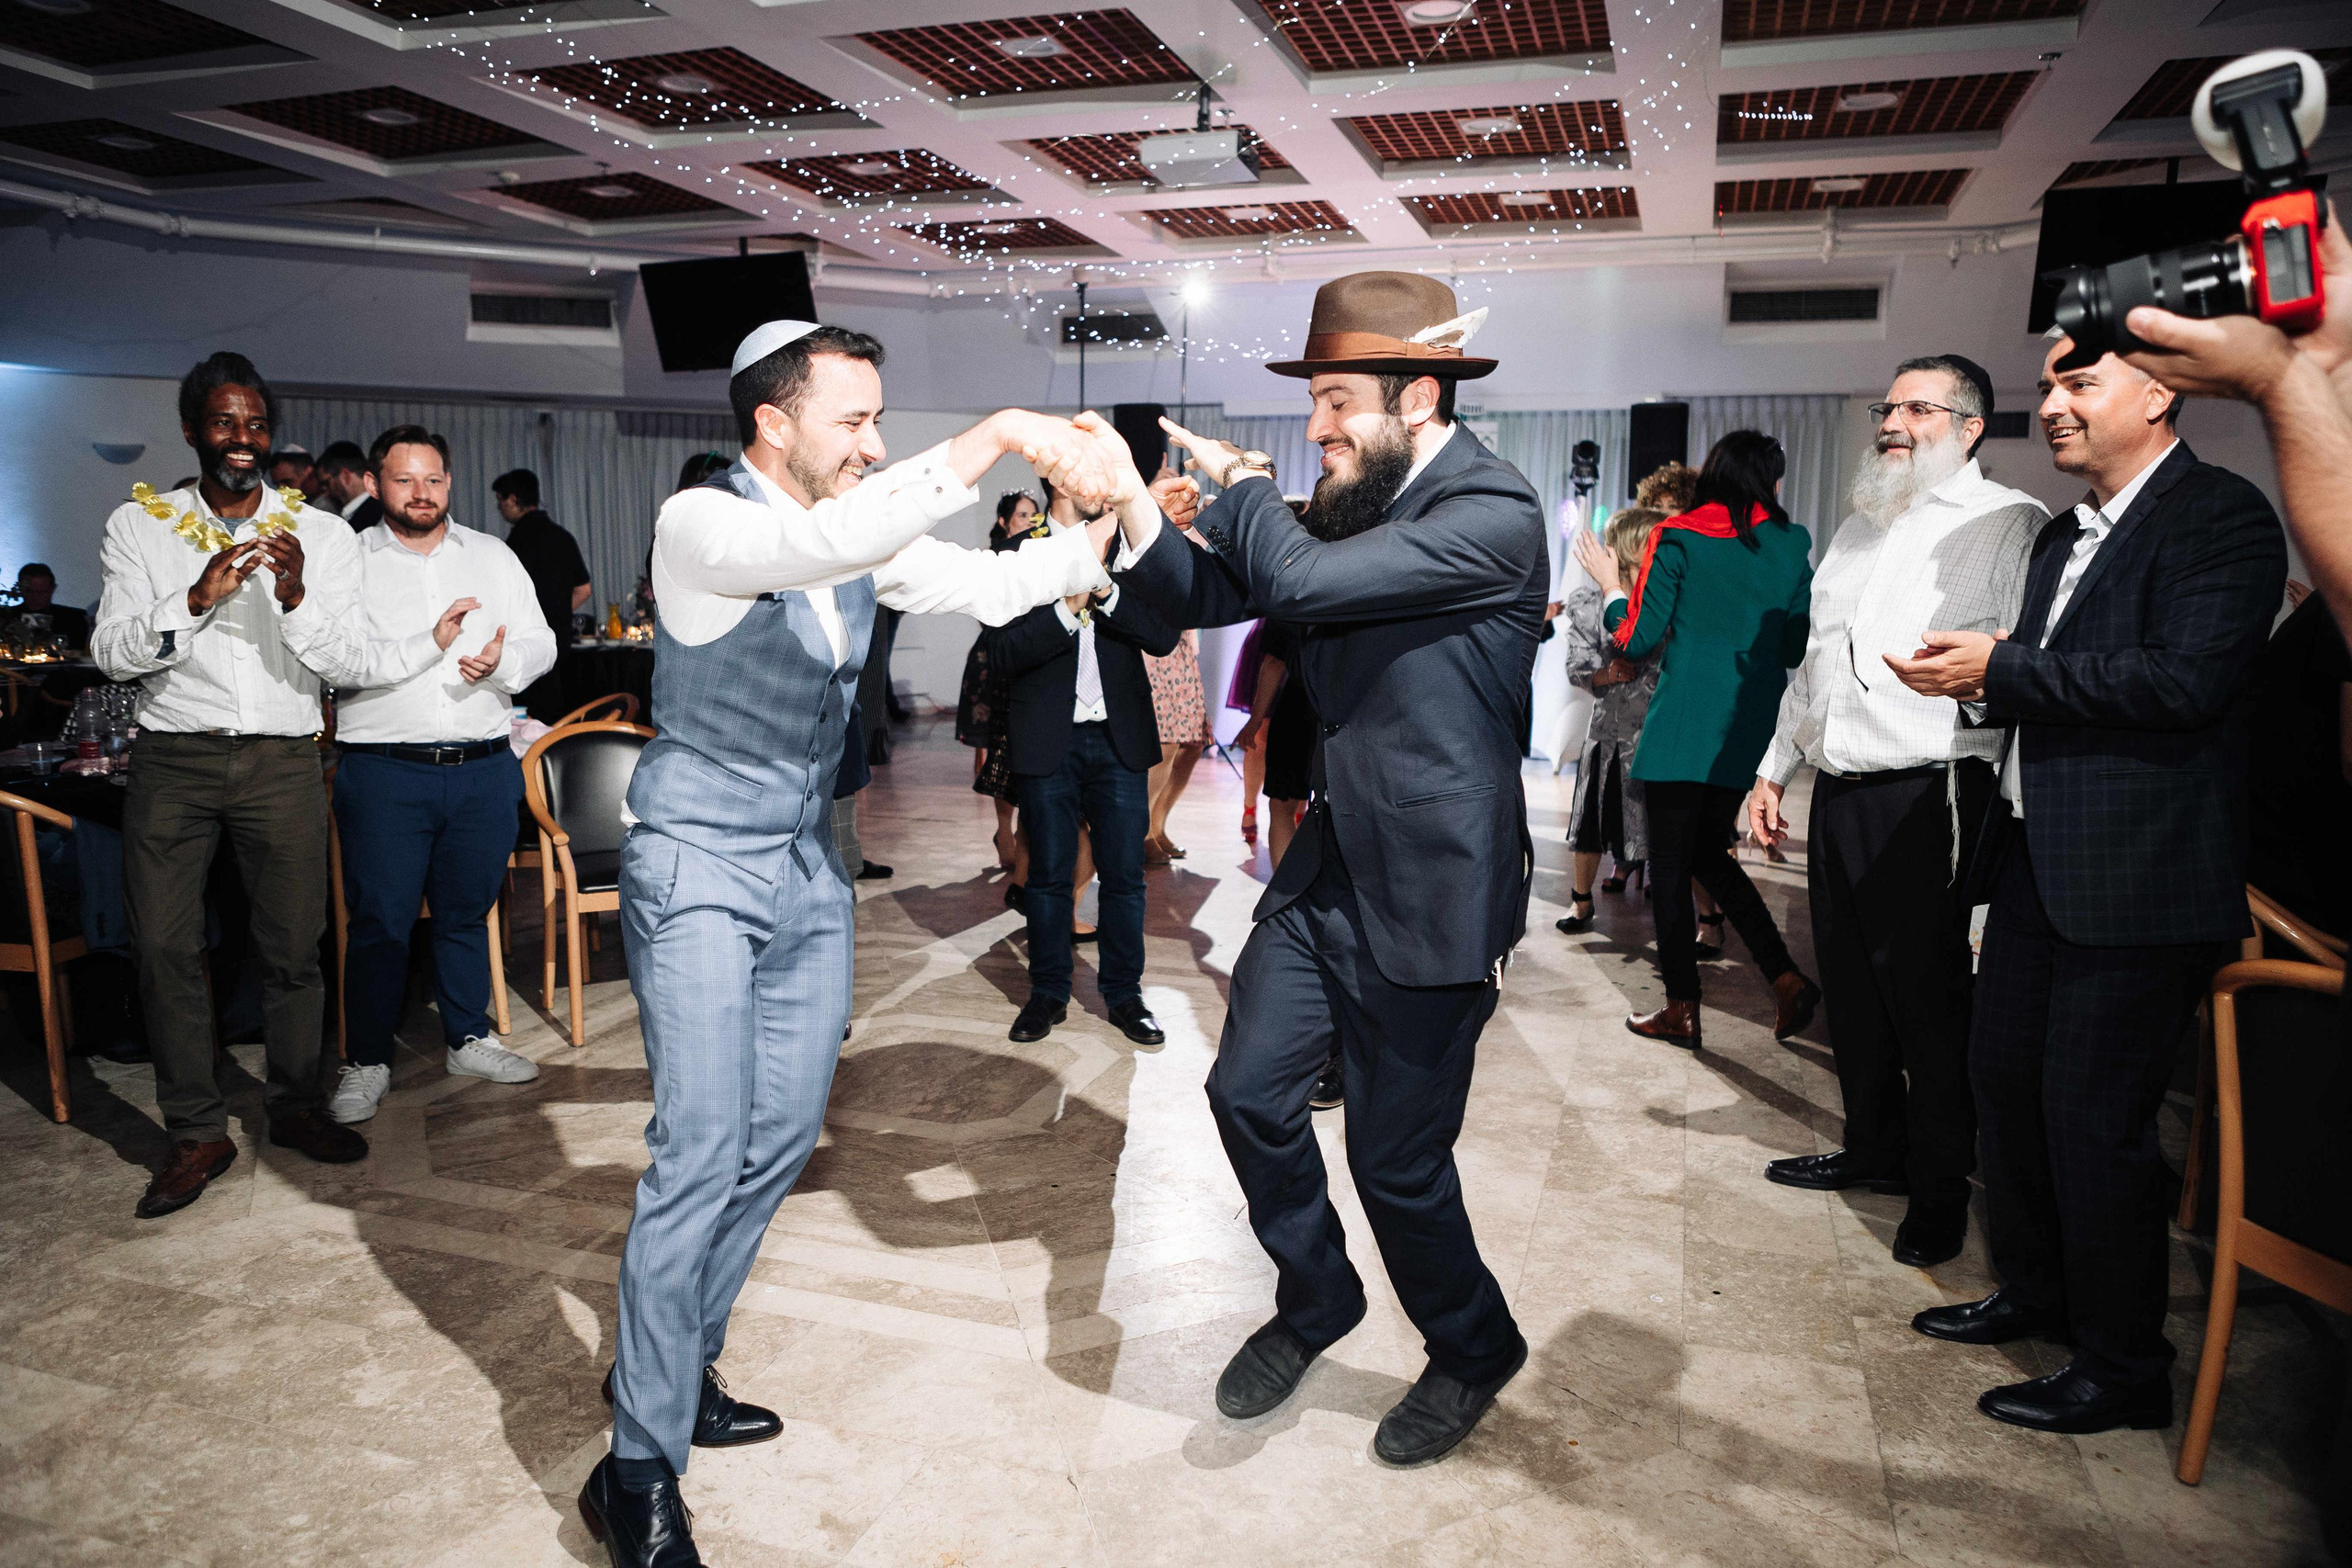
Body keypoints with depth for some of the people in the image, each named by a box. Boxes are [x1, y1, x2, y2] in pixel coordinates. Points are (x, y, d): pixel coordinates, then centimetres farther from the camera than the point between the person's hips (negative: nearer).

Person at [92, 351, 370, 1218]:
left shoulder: (321, 535, 6)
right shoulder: (139, 525, 7)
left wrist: (298, 599, -18)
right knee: (164, 945, -1)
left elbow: (350, 666, 0)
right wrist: (194, 600, -18)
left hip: (283, 761, 0)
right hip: (174, 759, 0)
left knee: (293, 944, 2)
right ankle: (197, 1132, 10)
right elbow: (111, 652, -2)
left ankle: (297, 1106, 19)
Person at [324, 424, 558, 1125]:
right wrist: (428, 644, -19)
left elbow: (540, 643, 7)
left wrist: (502, 661, -14)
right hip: (385, 772, -3)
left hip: (484, 769, 3)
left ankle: (468, 1039, 28)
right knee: (379, 920, 2)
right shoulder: (348, 562, 2)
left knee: (467, 911, 13)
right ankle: (367, 1062, 16)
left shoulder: (493, 556, 12)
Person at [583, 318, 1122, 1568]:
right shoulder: (702, 525, -17)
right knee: (703, 1153, -11)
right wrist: (998, 436, -37)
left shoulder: (864, 533, 5)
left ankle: (676, 1367, 30)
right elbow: (833, 542, -36)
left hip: (806, 867, 8)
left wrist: (1101, 532, -12)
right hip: (700, 866, -7)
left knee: (784, 1135, 11)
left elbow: (990, 585, 3)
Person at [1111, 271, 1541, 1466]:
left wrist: (1240, 480, -9)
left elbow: (1300, 580, -28)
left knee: (1396, 1161, 5)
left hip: (1429, 893, -7)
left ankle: (1473, 1351, 35)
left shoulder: (1495, 517, -19)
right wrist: (1132, 501, -9)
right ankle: (1313, 1304, 36)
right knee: (1250, 1094, 9)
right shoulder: (1353, 502, 8)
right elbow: (1213, 596, 8)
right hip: (1327, 867, 8)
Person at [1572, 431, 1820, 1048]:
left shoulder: (1677, 538, -6)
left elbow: (1637, 640, -7)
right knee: (1710, 855, 19)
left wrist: (1609, 585, 8)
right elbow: (1798, 650, 8)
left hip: (1682, 729, -5)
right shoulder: (1791, 545, 5)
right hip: (1749, 732, 5)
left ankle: (1681, 1010, 10)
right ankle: (1786, 978, 10)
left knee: (1670, 864, 5)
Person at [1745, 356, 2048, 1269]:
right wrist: (1772, 769, 22)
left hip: (1929, 794, -7)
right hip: (1839, 789, 7)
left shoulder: (2009, 523, -2)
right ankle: (1875, 1149, 30)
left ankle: (1941, 1188, 15)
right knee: (1850, 985, 14)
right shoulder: (1859, 528, 21)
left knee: (1928, 991, -1)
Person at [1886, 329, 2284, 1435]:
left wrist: (2002, 663, -17)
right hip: (2037, 856, 9)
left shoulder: (2220, 516, -9)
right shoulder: (2064, 537, 18)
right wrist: (1984, 689, 1)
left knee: (2094, 1119, -2)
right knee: (2003, 1077, 16)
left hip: (2135, 876, -9)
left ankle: (2125, 1367, 16)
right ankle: (2033, 1291, 36)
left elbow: (2184, 680, -22)